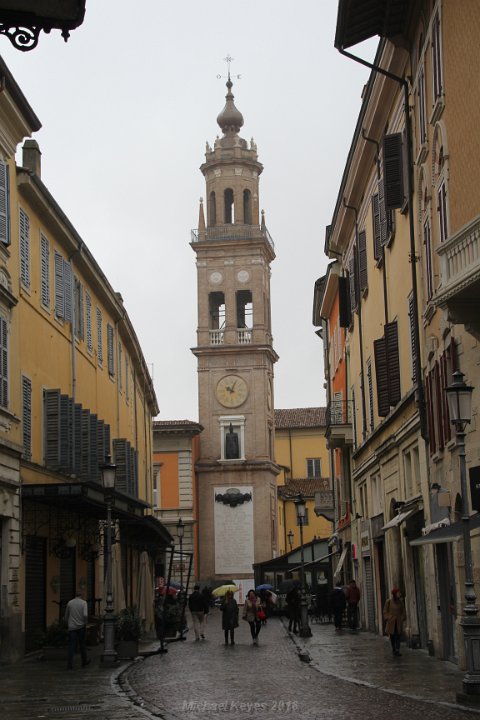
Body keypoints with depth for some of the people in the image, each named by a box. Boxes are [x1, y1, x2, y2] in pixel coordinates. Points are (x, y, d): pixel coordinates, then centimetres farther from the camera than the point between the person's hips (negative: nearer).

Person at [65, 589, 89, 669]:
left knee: (71, 645, -2)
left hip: (71, 627, 1)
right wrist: (85, 623, -2)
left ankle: (69, 664, -12)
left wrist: (68, 625, 24)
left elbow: (66, 616, 12)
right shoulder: (83, 603, -4)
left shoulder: (69, 603, 5)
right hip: (81, 627, -1)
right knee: (82, 645, 14)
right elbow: (85, 615, -17)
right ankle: (84, 661, 27)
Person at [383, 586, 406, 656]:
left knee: (398, 636, -7)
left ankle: (397, 650, -11)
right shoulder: (389, 601, -4)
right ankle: (393, 649, 20)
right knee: (392, 635, 5)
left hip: (398, 622, 2)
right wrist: (388, 618, -7)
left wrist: (402, 618, 2)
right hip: (391, 622, -2)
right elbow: (385, 611, 1)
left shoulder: (400, 602, 4)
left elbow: (403, 611, 12)